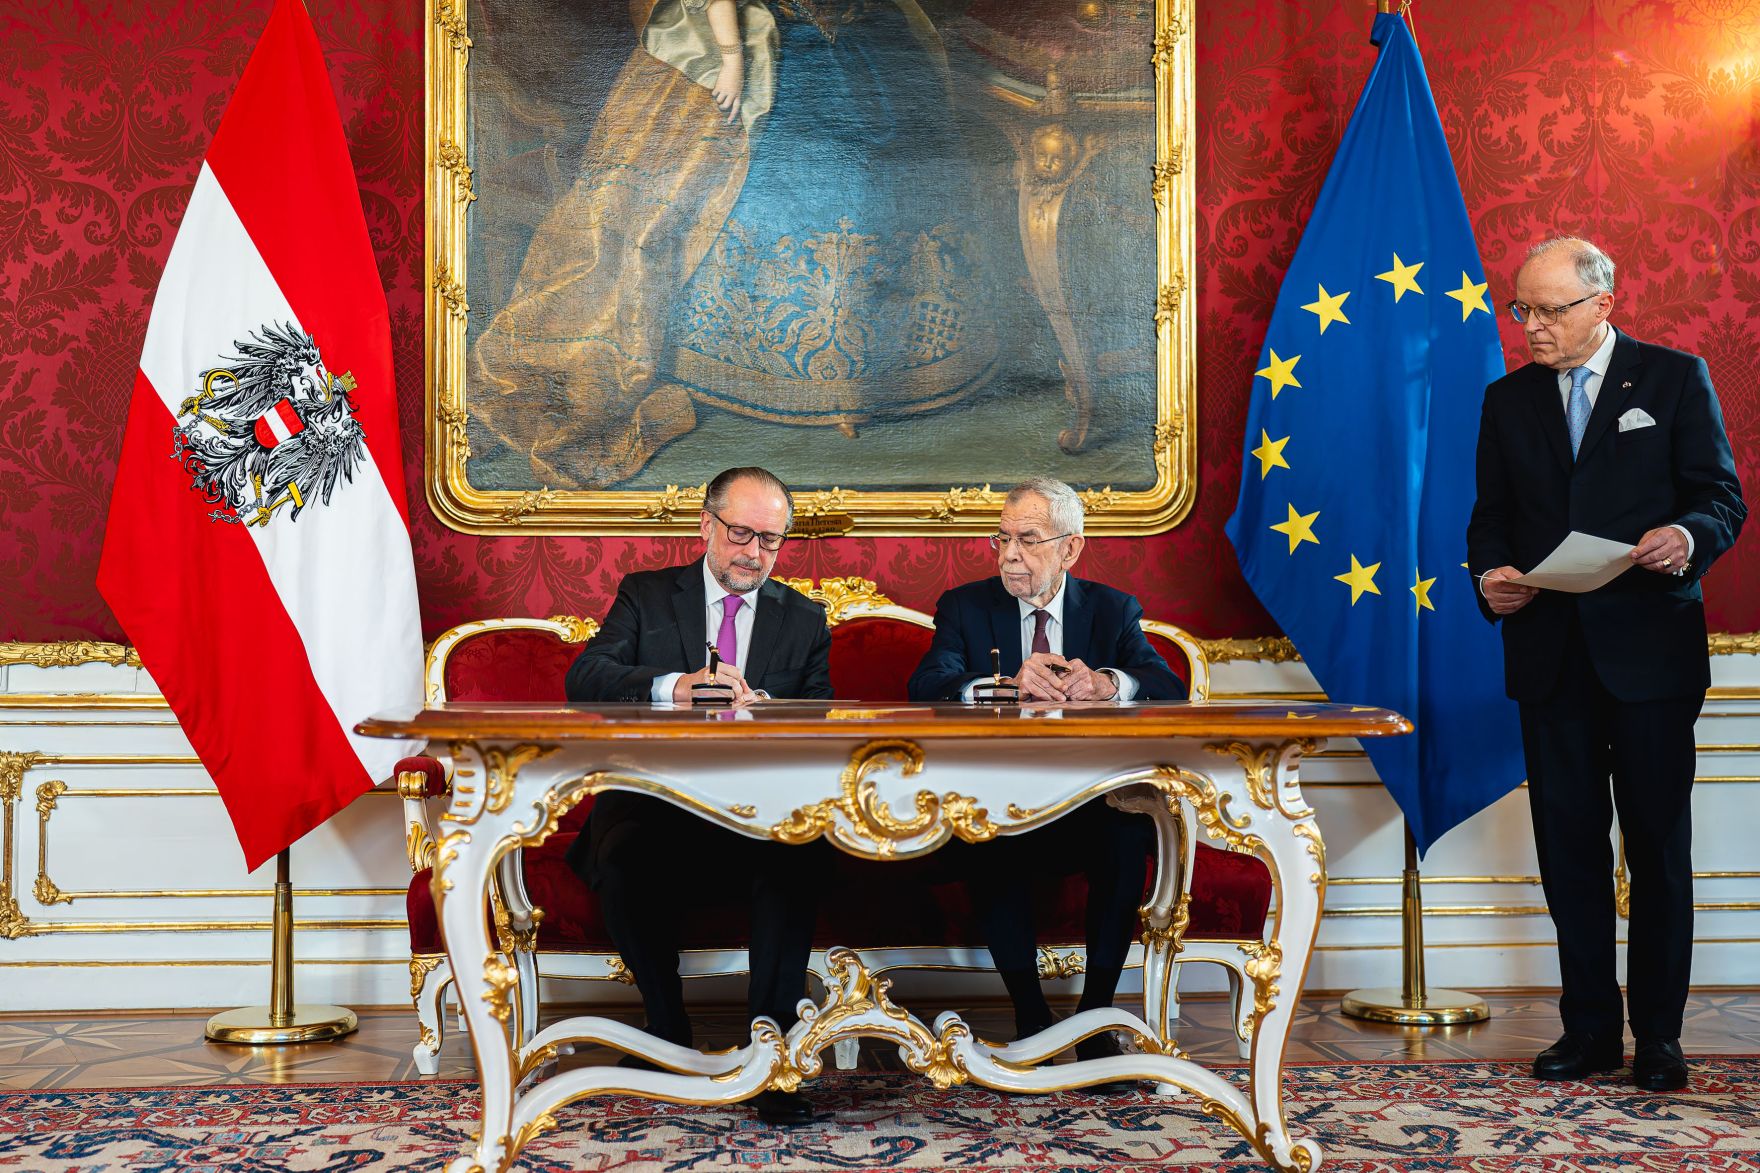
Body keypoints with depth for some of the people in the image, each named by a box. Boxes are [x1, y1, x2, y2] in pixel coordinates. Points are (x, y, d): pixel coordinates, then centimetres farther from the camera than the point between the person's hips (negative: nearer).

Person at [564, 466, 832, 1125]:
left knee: (795, 860, -33)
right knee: (624, 866, -33)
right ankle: (670, 1035, -10)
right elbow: (584, 679, -7)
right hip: (655, 801, 0)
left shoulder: (805, 620, 16)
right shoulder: (646, 595, 11)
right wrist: (675, 687, -26)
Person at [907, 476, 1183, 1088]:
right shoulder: (965, 606, 6)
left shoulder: (1114, 609, 9)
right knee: (984, 833, -33)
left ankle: (1095, 1015, -15)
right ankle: (1030, 1017, -18)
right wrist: (1006, 684, -31)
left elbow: (1171, 689, -6)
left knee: (1131, 831, -30)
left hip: (1090, 803, 1)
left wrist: (1108, 683, -29)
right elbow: (924, 687, -12)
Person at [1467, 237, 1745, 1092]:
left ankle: (1658, 1034, 13)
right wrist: (1490, 574, -9)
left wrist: (1689, 537, -23)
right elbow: (1490, 516, 12)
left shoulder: (1675, 378, 2)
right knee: (1569, 844, 7)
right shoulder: (1508, 399, 12)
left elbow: (1722, 499, -1)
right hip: (1549, 650, 3)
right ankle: (1590, 1028, 17)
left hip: (1648, 646, -3)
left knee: (1658, 843, 3)